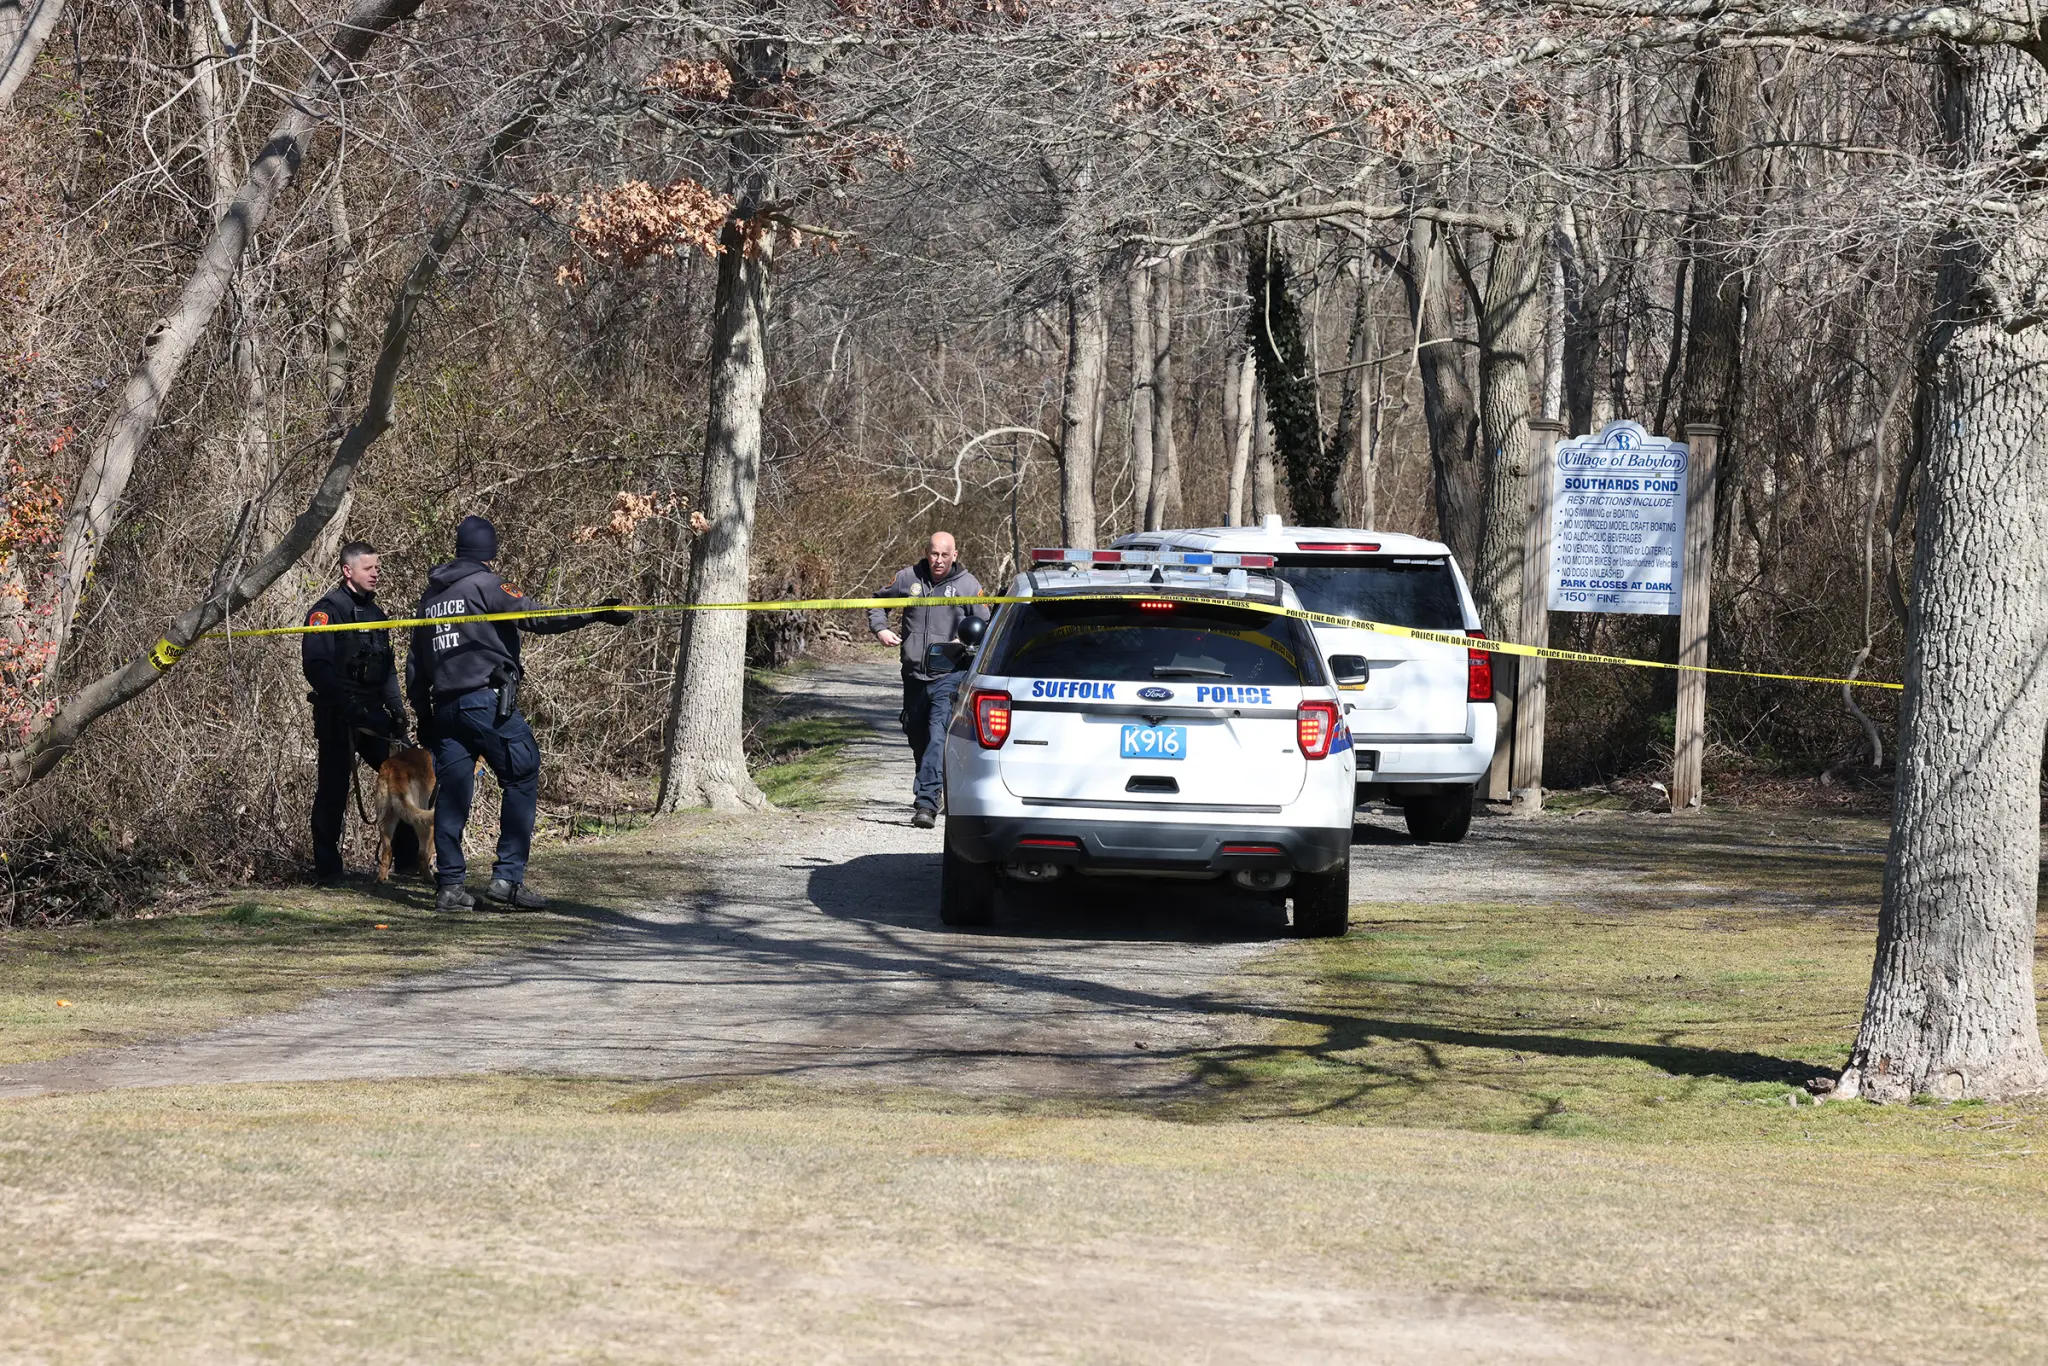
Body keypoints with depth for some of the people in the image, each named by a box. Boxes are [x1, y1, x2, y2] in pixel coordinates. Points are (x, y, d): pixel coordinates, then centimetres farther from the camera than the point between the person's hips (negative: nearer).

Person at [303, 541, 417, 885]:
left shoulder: (375, 613, 17)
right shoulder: (327, 611, -9)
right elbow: (317, 667, -19)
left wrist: (397, 710, 11)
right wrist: (351, 707, -24)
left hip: (371, 716, 7)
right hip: (337, 717, -7)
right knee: (333, 791, -3)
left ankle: (407, 860, 9)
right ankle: (327, 870, 3)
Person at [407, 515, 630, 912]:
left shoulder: (431, 595, 18)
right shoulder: (485, 585, -4)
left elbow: (415, 665, 20)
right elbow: (537, 617, -14)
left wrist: (424, 715, 25)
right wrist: (593, 615, -15)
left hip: (445, 708, 7)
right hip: (487, 701, -7)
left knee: (452, 793, 7)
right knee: (521, 780, -1)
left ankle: (450, 886, 4)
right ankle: (508, 877, -10)